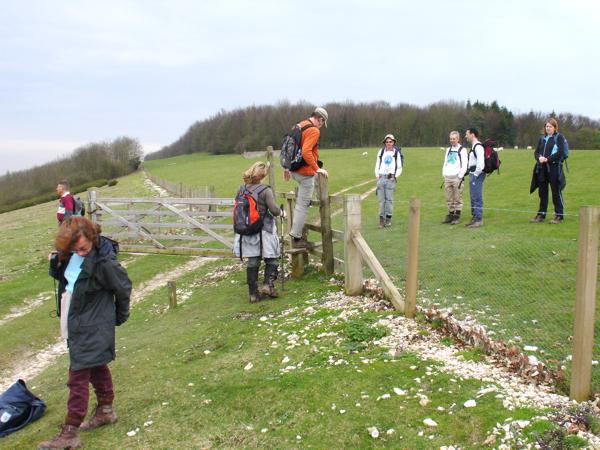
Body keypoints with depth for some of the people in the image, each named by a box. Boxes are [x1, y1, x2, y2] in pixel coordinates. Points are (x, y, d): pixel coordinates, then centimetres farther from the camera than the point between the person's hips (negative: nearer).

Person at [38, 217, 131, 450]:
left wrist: (120, 316, 2)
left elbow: (123, 288, -13)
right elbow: (61, 277, 14)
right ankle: (106, 410, 40)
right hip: (76, 324, 8)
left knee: (78, 377, -3)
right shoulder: (71, 255, -3)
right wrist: (55, 263, -9)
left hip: (93, 328, -8)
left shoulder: (104, 261, -25)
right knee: (96, 368, 23)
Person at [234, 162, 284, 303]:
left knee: (252, 262, 10)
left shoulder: (242, 189, 2)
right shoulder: (265, 190, -13)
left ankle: (253, 293, 13)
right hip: (264, 231, -5)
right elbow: (274, 210, -16)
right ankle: (268, 284, -3)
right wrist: (281, 213, 5)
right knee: (271, 259, 12)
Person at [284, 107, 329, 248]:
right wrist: (317, 169, -23)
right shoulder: (314, 130, -15)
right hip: (305, 173, -9)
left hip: (294, 171, 9)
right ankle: (296, 238, 7)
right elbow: (306, 152, -28)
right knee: (303, 205, 0)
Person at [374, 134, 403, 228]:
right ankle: (381, 219, 0)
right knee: (381, 199, -2)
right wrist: (377, 175, 5)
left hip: (391, 178, -2)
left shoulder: (396, 153, 7)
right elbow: (377, 164, 19)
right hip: (381, 177, 2)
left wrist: (395, 176, -4)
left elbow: (399, 167, 9)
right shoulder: (381, 152, 14)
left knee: (389, 199, -6)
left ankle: (388, 219, 1)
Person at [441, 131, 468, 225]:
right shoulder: (448, 150, 18)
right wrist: (444, 174, 12)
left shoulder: (462, 150, -1)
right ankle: (450, 215, 14)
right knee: (449, 199, 7)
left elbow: (464, 165, -7)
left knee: (458, 199, -3)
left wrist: (460, 176, -12)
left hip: (457, 177, -6)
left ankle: (457, 217, 0)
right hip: (447, 178, 6)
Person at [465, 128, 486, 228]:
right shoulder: (473, 146, 16)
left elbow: (480, 162, -24)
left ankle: (479, 220, -3)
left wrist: (476, 175, -18)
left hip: (477, 175, -10)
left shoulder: (478, 146, -16)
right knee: (473, 198, 15)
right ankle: (474, 218, 23)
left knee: (477, 198, -7)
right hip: (473, 175, 10)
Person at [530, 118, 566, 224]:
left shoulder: (559, 137, -1)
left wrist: (547, 159, -17)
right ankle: (541, 214, 19)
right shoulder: (542, 139, 17)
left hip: (554, 168, -6)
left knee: (556, 192, -2)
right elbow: (536, 152, 13)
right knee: (542, 192, 11)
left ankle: (559, 216, 4)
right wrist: (539, 158, -9)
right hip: (542, 168, 6)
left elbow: (560, 152, -11)